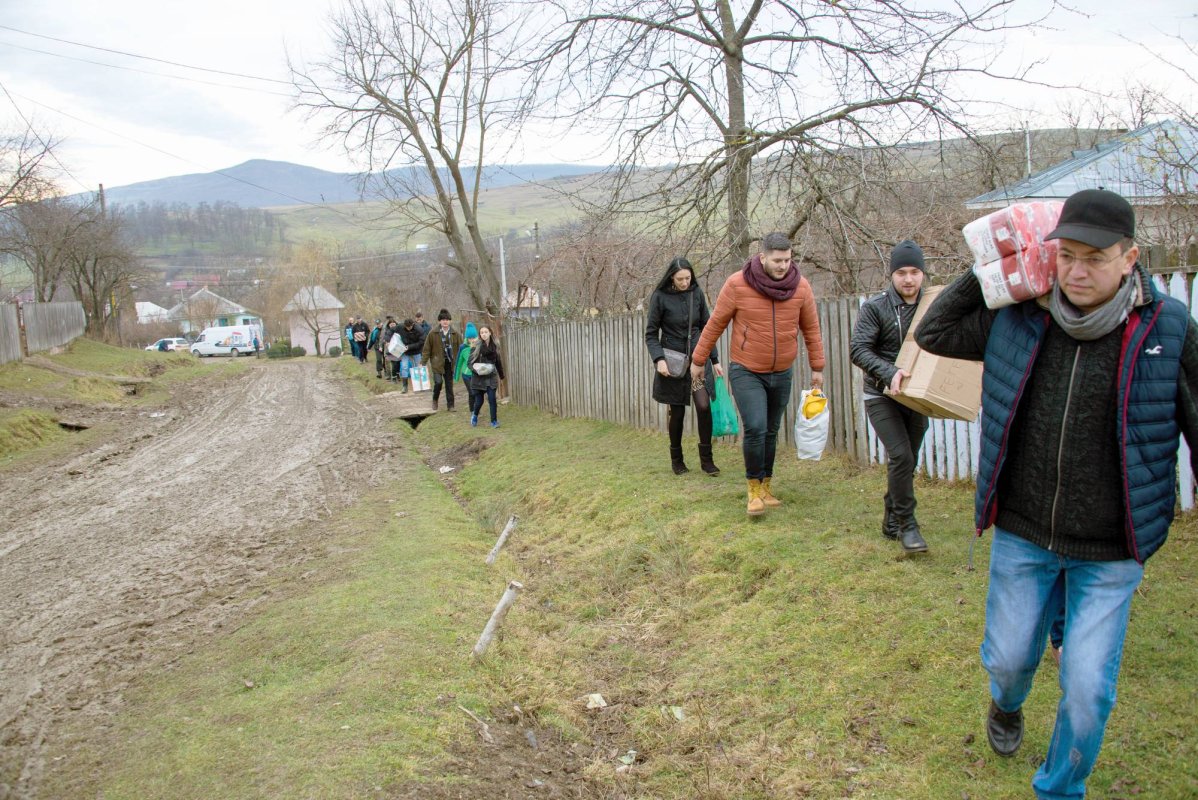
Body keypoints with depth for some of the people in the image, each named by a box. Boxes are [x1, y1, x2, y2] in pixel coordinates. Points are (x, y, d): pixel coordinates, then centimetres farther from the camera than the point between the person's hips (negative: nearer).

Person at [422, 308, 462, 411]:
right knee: (438, 382, -15)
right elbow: (426, 349, -1)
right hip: (437, 363, -2)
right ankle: (435, 400, 12)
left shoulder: (455, 334, 2)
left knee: (449, 384, 7)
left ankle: (450, 405, 18)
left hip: (450, 363, 3)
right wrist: (423, 363, -5)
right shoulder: (433, 334, -4)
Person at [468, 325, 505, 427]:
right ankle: (474, 415, 36)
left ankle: (494, 421, 5)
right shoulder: (475, 347, -6)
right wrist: (476, 370, -25)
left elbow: (498, 362, 13)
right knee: (479, 401, 5)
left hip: (491, 377, 2)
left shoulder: (495, 347, 4)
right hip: (479, 378, -2)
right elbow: (470, 363, -6)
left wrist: (501, 375, 18)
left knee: (492, 399, -8)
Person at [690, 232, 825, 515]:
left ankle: (766, 485, 30)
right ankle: (754, 487, 5)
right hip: (746, 372, -3)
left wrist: (817, 367, 10)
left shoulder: (801, 287, -6)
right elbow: (715, 325, -4)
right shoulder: (737, 284, -15)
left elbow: (811, 329, 6)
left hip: (781, 374, 3)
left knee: (771, 432, 13)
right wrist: (698, 360, 2)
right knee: (755, 429, -15)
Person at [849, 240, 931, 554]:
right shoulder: (875, 308, -9)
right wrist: (889, 373, -32)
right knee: (901, 456, -18)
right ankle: (906, 524, -5)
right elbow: (858, 349, -18)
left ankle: (892, 522, 27)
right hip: (882, 396, -4)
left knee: (907, 462, 11)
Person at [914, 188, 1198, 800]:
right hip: (1021, 536, 2)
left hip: (1109, 552, -2)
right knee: (1008, 657, 17)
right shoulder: (1017, 318, -5)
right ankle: (1007, 704, 55)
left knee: (1087, 690, 4)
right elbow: (933, 333, 7)